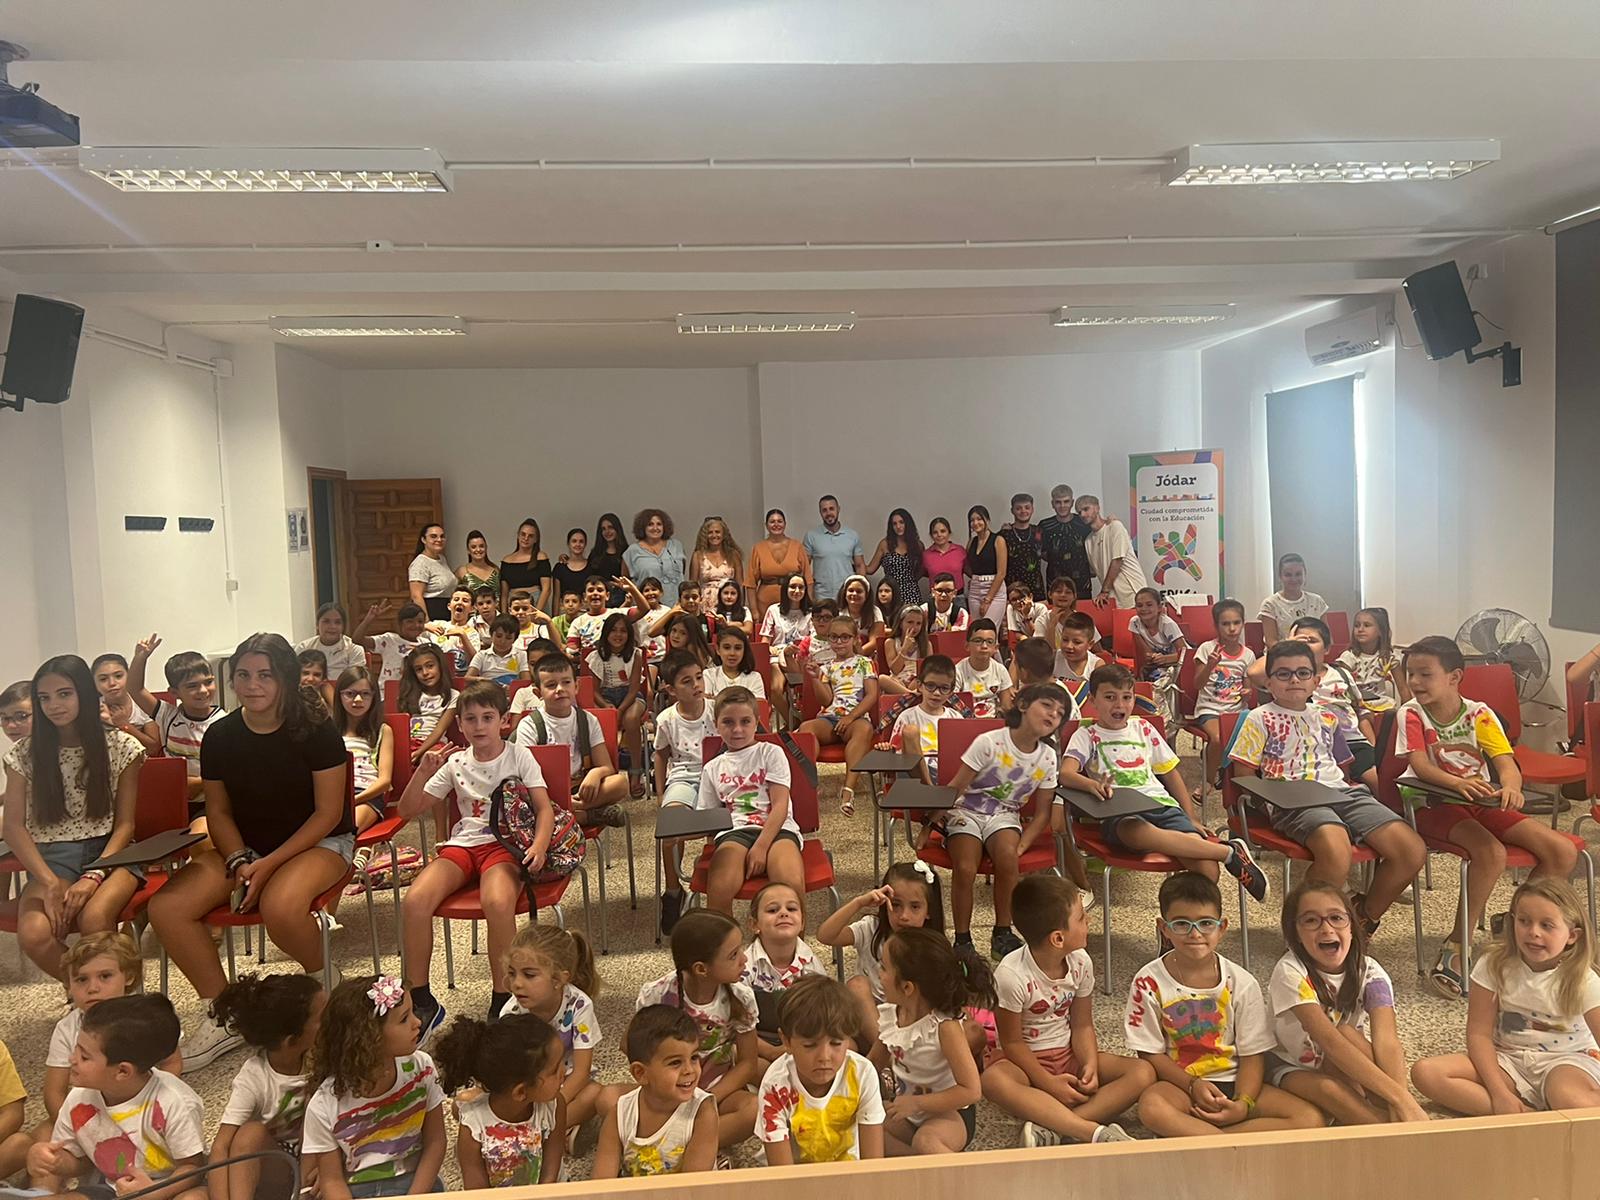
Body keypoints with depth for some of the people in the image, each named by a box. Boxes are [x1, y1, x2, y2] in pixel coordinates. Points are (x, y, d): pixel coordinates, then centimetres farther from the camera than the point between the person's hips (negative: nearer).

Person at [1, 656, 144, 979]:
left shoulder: (121, 746, 0)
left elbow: (125, 823, 0)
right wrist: (50, 883, -14)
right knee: (33, 935, -29)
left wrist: (93, 877, -17)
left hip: (109, 852, -1)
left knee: (93, 919, -34)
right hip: (52, 860, 2)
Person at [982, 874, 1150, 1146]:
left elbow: (1082, 1025, 1)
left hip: (1069, 1054, 5)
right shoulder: (1012, 974, -23)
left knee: (1143, 1072, -20)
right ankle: (1097, 1132, -41)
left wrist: (1090, 1065, -17)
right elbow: (1012, 1042, -14)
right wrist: (1049, 1083, -21)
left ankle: (1051, 1128, -32)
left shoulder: (1080, 962, -8)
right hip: (1028, 1060, -5)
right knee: (993, 1079, -39)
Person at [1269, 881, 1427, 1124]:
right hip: (1295, 1071, -3)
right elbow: (1331, 1042, -35)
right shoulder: (1291, 972, -25)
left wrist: (1401, 1102, -44)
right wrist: (1401, 1098, -41)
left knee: (1347, 1033, -29)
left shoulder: (1369, 972, -14)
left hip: (1345, 1071, 3)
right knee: (1329, 1089, -36)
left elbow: (1386, 1040, -28)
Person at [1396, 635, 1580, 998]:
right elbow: (1419, 764, -20)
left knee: (1564, 852, -10)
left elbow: (1506, 762, -11)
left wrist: (1510, 785, -36)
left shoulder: (1479, 713, 1)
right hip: (1435, 804, -4)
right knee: (1491, 853, -32)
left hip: (1483, 802, 4)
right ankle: (1457, 947, -20)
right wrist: (1458, 783, -41)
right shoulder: (1411, 714, -6)